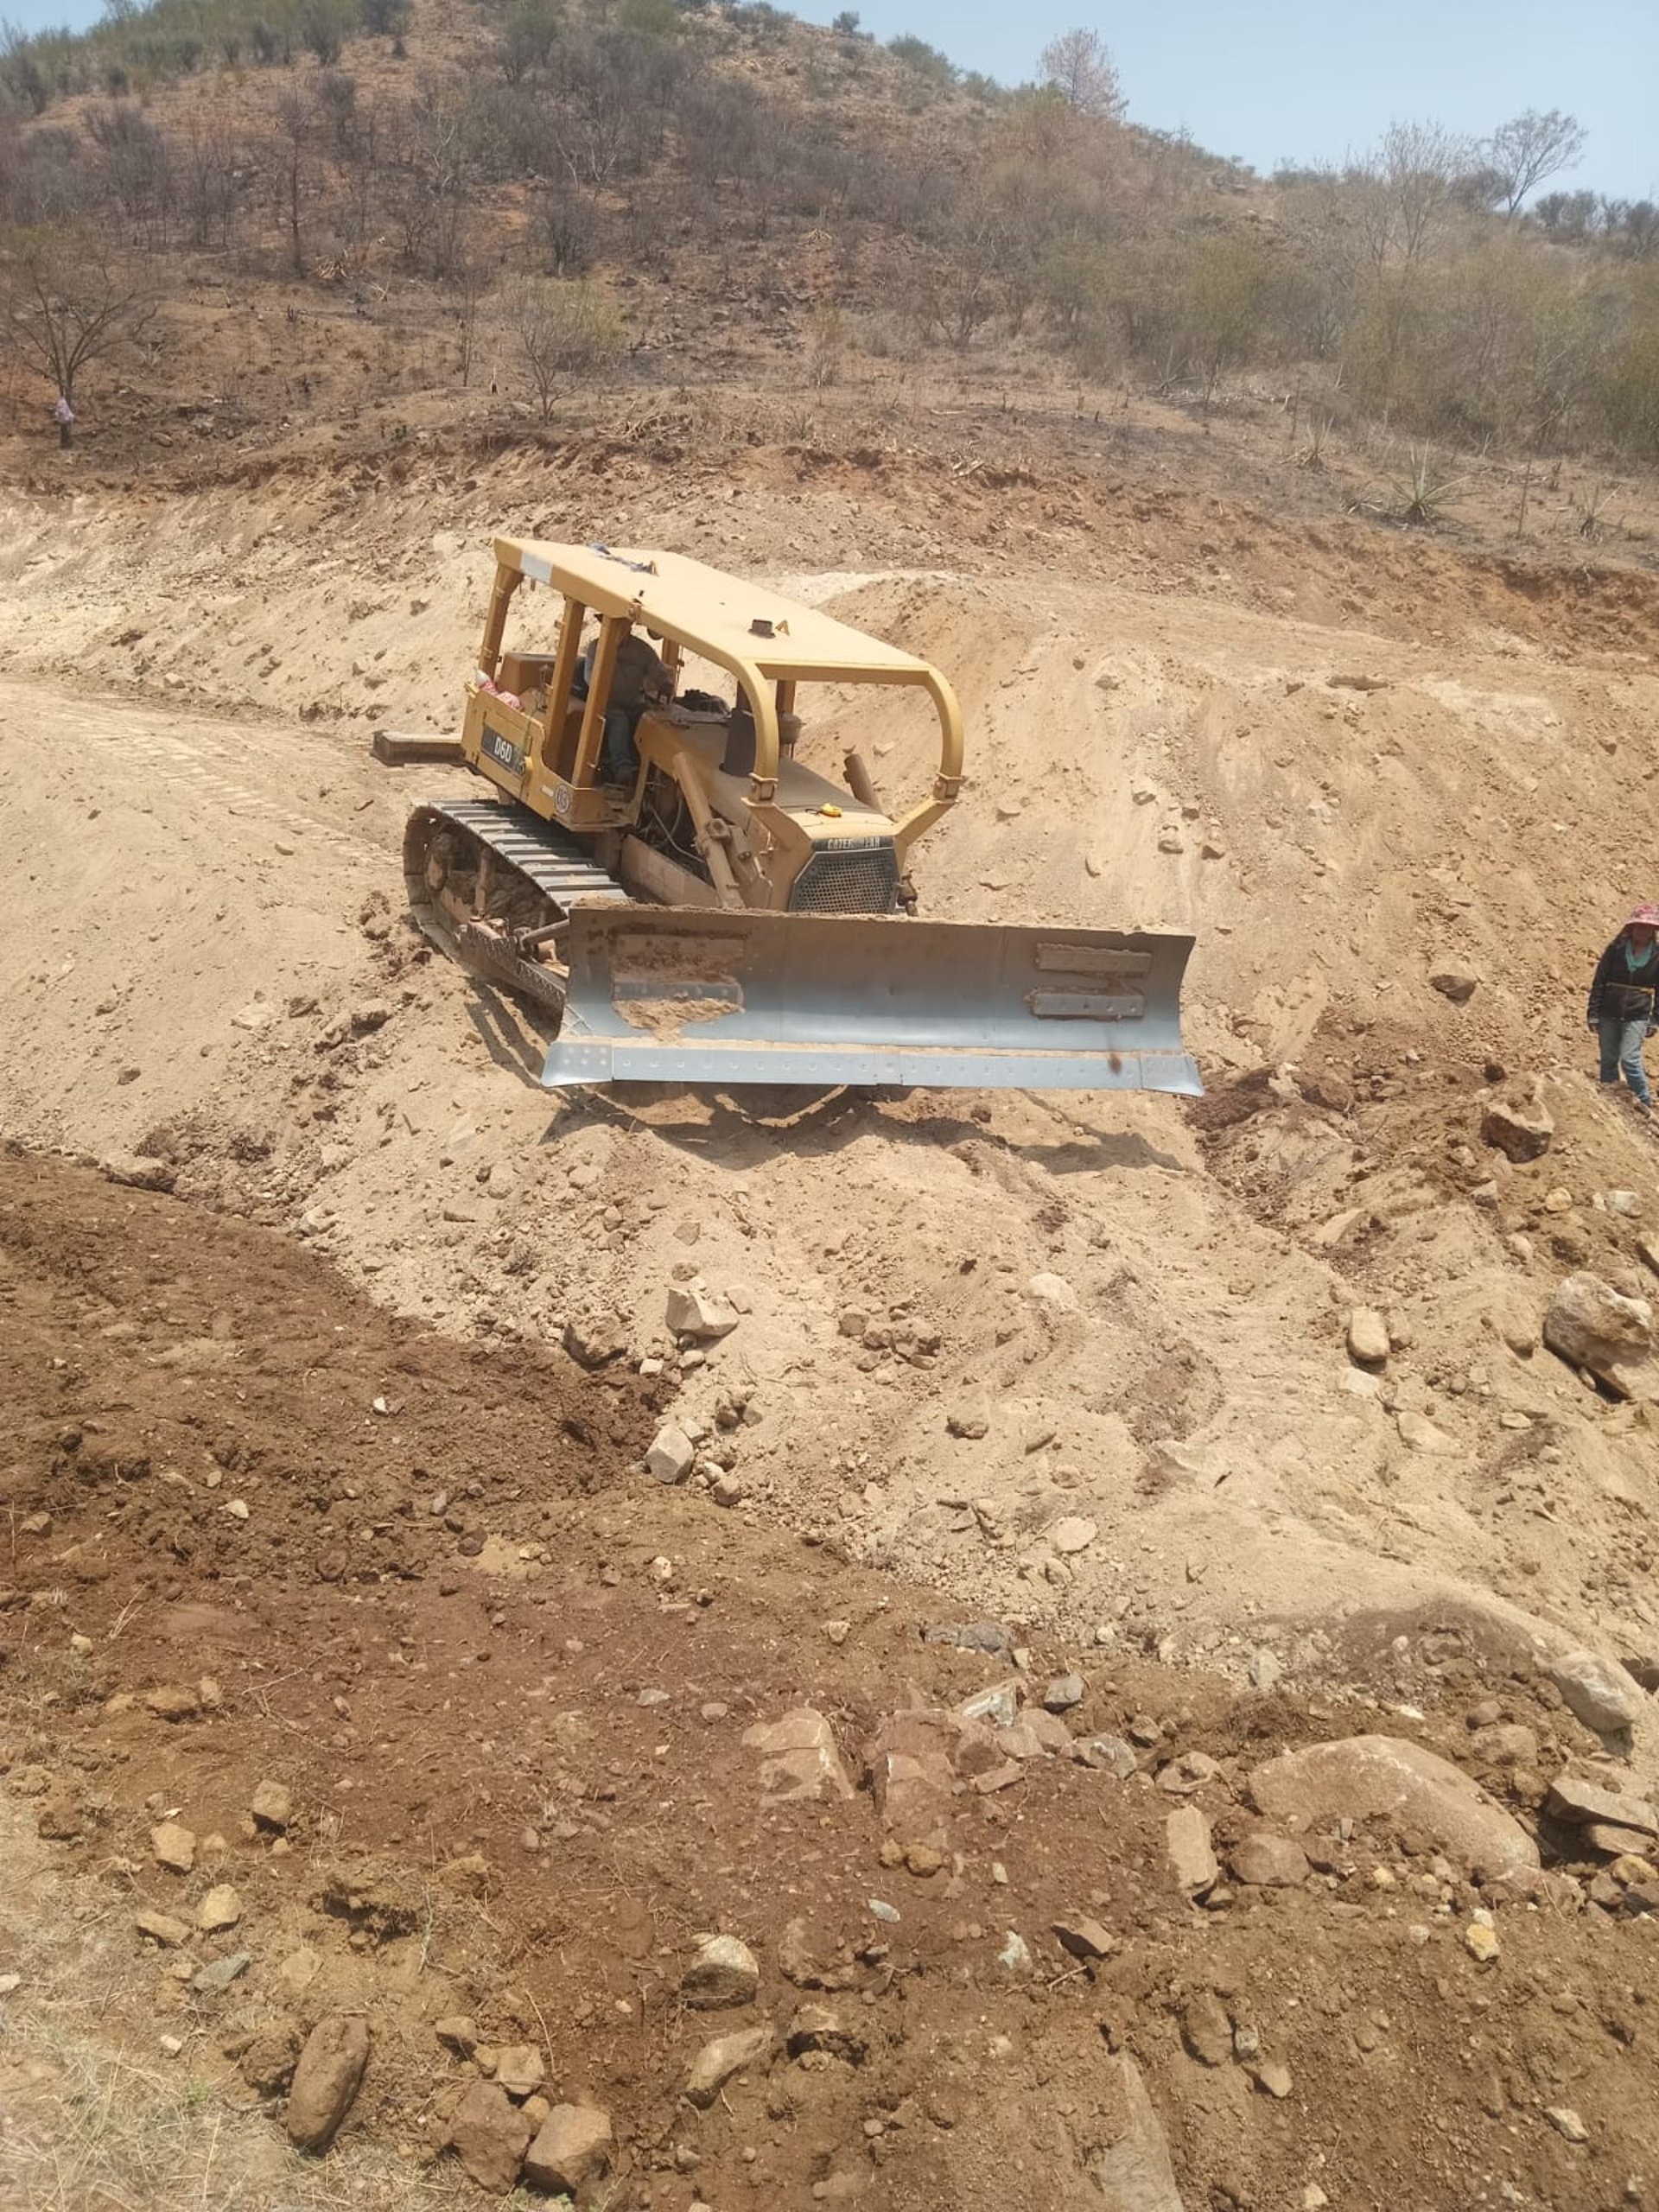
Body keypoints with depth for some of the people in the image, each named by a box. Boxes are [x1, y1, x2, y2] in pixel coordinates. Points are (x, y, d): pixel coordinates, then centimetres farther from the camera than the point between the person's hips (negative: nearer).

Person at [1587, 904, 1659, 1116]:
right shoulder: (1616, 949, -1)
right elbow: (1599, 982, 1)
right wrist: (1593, 1014, -2)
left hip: (1637, 1016, -2)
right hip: (1609, 1014, 2)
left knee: (1629, 1058, -15)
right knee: (1608, 1059, 8)